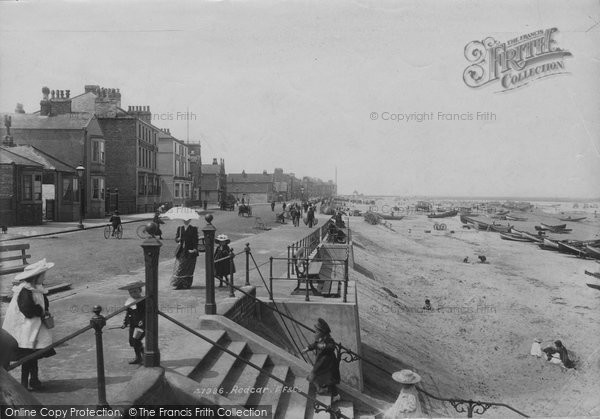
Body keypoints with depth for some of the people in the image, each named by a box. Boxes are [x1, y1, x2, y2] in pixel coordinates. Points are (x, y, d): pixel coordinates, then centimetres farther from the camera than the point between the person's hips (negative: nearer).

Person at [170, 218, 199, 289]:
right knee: (179, 267, -2)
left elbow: (196, 240, -2)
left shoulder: (193, 229, 3)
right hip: (181, 251, 2)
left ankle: (186, 284, 10)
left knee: (188, 269, 1)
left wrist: (194, 249, -15)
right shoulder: (179, 228, 12)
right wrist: (179, 239, -14)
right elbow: (176, 238, 10)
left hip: (190, 251, -2)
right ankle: (177, 284, 4)